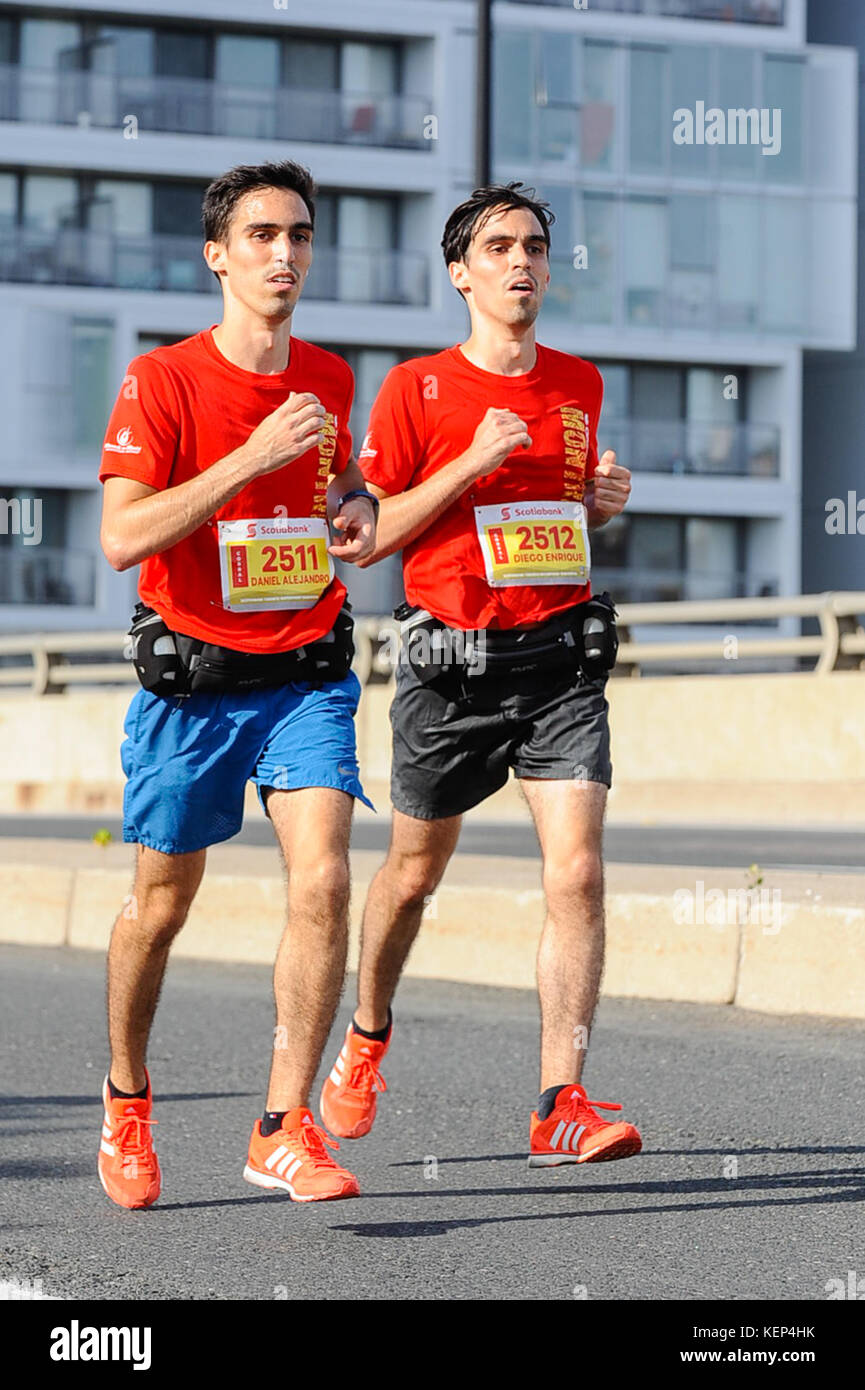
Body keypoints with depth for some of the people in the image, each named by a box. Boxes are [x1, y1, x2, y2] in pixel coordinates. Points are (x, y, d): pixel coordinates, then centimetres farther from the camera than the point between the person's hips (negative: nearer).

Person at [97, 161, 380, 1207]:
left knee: (322, 879, -15)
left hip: (308, 673, 3)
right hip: (192, 677, -3)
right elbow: (122, 538, -19)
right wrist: (251, 458, -25)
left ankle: (284, 1130, -8)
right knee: (162, 902, 9)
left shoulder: (327, 377, 6)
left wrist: (359, 513, 3)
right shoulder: (162, 380, -10)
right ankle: (126, 1096, 34)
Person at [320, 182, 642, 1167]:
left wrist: (600, 503, 3)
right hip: (451, 659, -2)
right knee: (414, 872, 12)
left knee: (577, 871, -13)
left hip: (561, 654, 2)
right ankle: (367, 1040, 39)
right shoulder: (416, 388, -3)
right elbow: (367, 535, -5)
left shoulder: (579, 385, 10)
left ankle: (560, 1105, -13)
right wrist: (472, 464, -15)